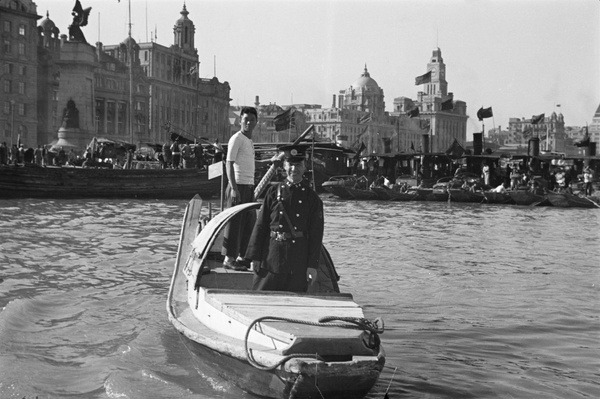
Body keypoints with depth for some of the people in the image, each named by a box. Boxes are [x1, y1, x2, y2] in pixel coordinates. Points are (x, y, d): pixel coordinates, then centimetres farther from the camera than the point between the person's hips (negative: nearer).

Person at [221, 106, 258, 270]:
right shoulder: (237, 139, -9)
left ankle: (241, 257, 17)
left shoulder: (249, 140, 18)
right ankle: (229, 258, 0)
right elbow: (229, 164, -14)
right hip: (238, 186, -9)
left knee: (249, 223, 10)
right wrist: (234, 188, -21)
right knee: (234, 223, -6)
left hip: (249, 186, 9)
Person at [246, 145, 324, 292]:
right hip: (272, 255, 1)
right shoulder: (274, 191, 5)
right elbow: (260, 225, 4)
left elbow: (316, 234, 2)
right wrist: (255, 257, -1)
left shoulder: (311, 197, 3)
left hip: (298, 261, -1)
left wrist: (312, 264, -3)